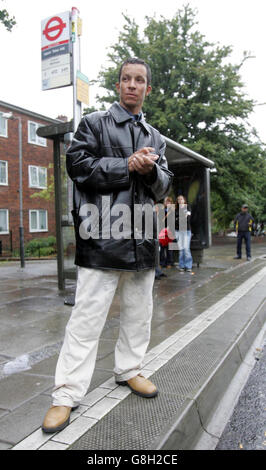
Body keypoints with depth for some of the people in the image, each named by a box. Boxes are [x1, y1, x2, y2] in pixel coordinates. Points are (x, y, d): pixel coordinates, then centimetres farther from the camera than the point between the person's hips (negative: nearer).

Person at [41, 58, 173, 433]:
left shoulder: (155, 137, 21)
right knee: (88, 315, -4)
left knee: (139, 312, 13)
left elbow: (163, 188, 15)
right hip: (103, 235, -5)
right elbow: (78, 164, -7)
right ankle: (67, 394, 7)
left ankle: (129, 370, 33)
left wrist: (151, 170, -8)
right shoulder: (94, 123, 8)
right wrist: (128, 165, -10)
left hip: (141, 236, 6)